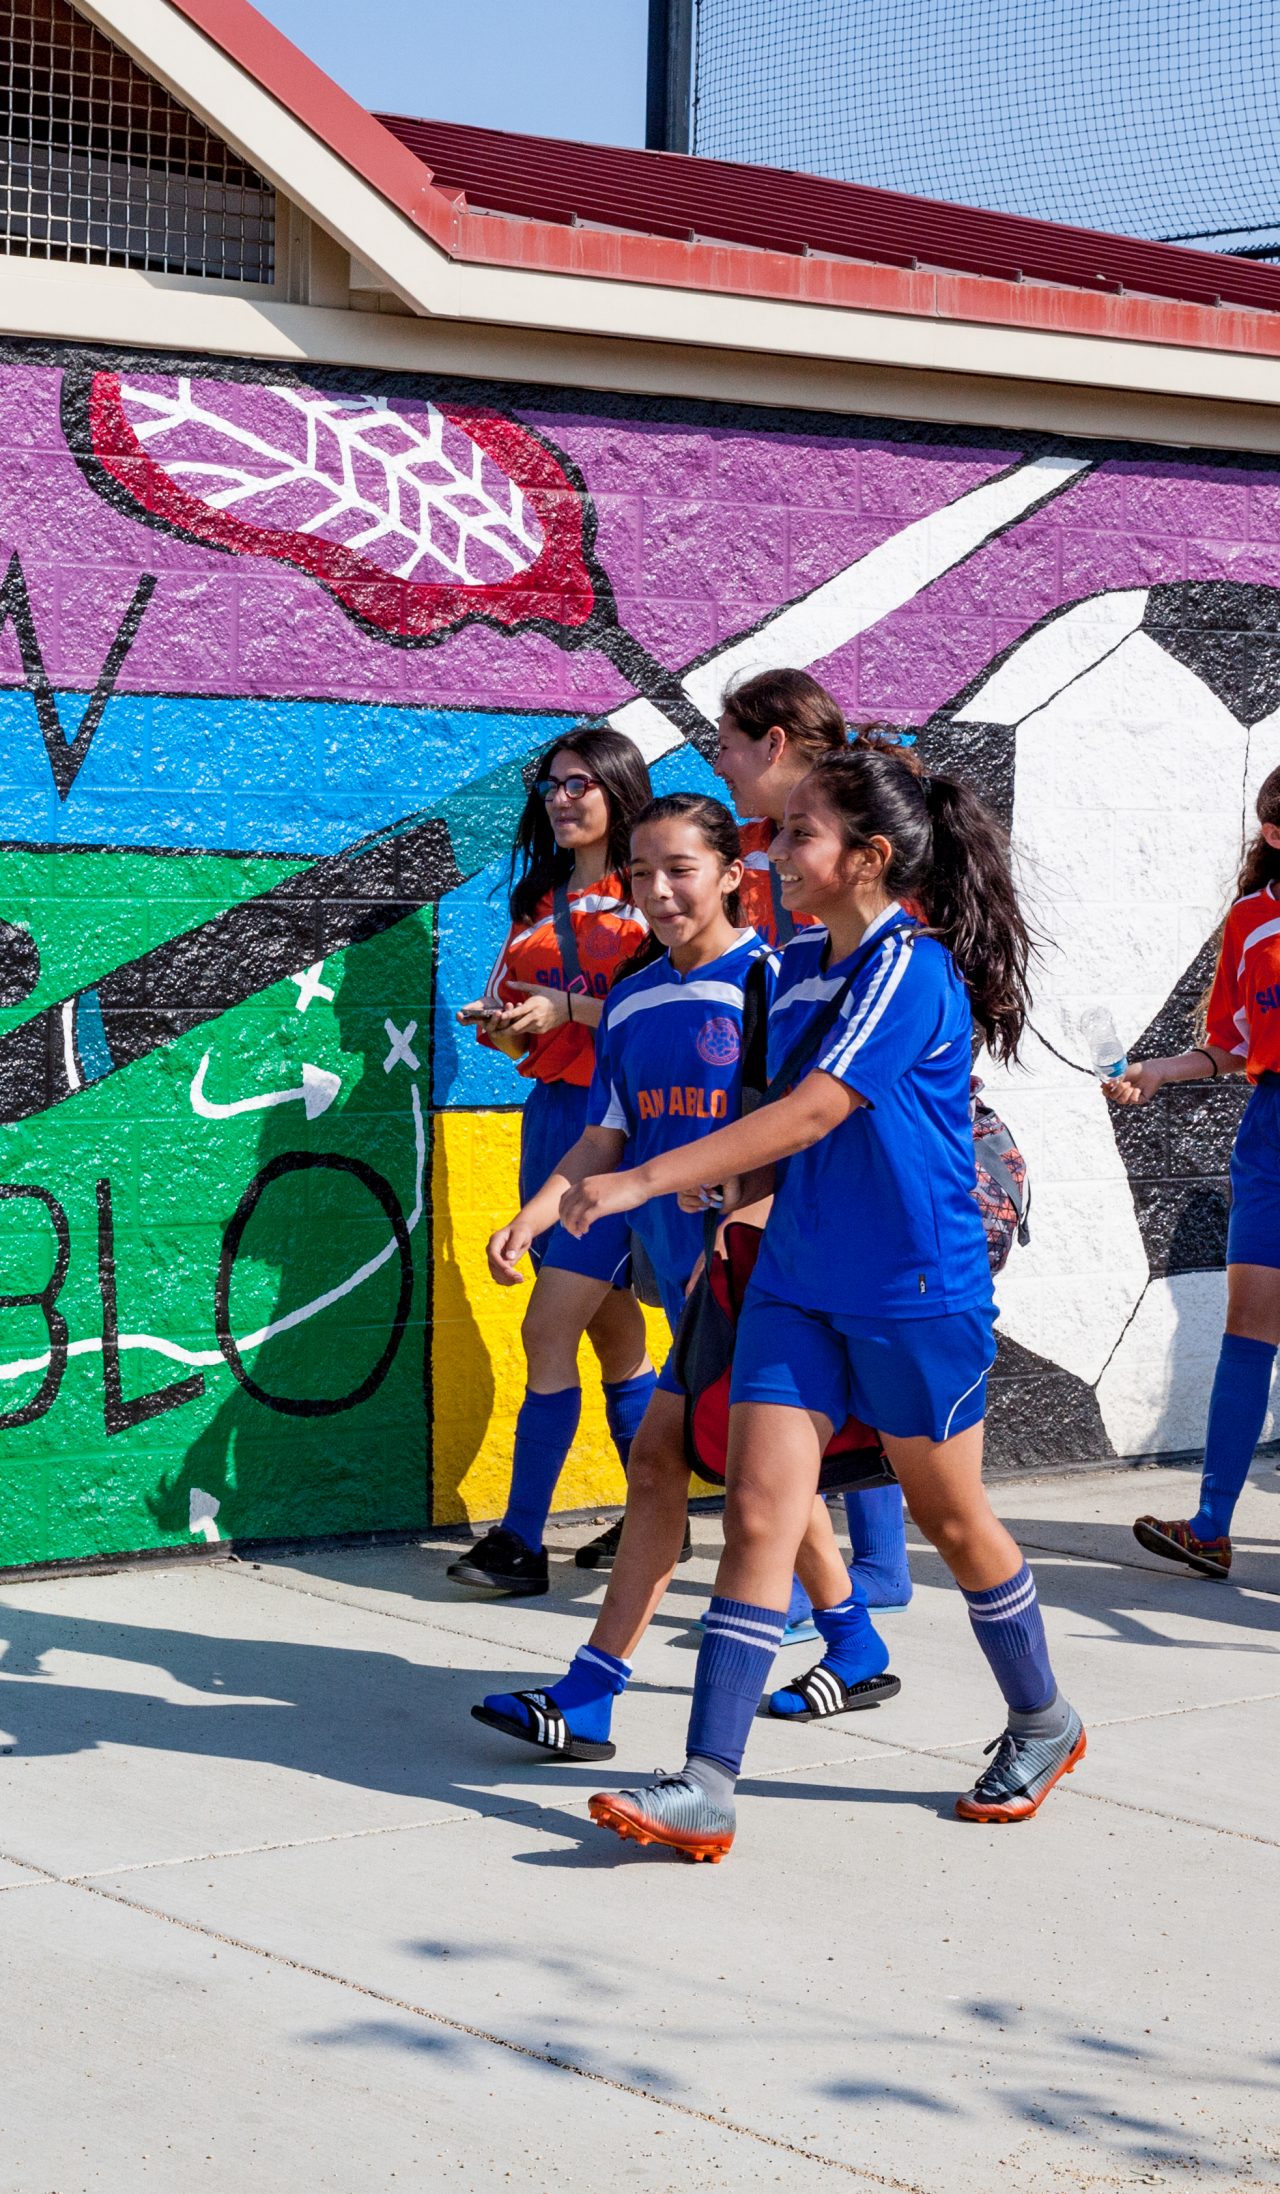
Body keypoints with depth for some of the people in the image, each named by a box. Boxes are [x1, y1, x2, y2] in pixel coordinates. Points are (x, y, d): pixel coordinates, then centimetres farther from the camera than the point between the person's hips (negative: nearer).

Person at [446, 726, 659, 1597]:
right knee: (613, 1329, 12)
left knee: (549, 1329, -12)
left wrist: (569, 1009, -18)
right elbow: (520, 1037, 18)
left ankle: (522, 1540, -9)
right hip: (551, 1112, 8)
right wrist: (497, 1026, -4)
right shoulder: (540, 903, 17)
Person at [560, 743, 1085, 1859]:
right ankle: (706, 1789, -7)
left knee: (951, 1518, 10)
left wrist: (646, 1180, -28)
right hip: (798, 1281, 7)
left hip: (916, 1294, -7)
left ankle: (1044, 1724, 34)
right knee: (758, 1513, -4)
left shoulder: (910, 967, -18)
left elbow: (816, 1110, -26)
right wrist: (729, 1195, 3)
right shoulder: (802, 959, 8)